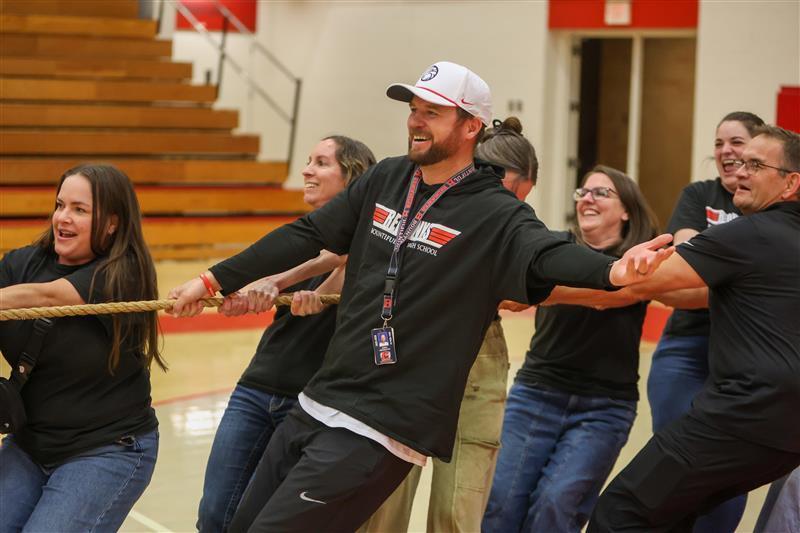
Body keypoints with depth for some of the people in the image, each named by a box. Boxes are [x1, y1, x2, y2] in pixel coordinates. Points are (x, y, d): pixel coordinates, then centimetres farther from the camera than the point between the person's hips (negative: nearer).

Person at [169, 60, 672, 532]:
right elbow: (308, 234, 13)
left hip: (380, 429, -7)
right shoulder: (385, 179, 6)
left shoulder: (494, 213, -12)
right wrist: (216, 279, 14)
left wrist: (613, 271, -52)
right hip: (316, 404, 7)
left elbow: (550, 255, -30)